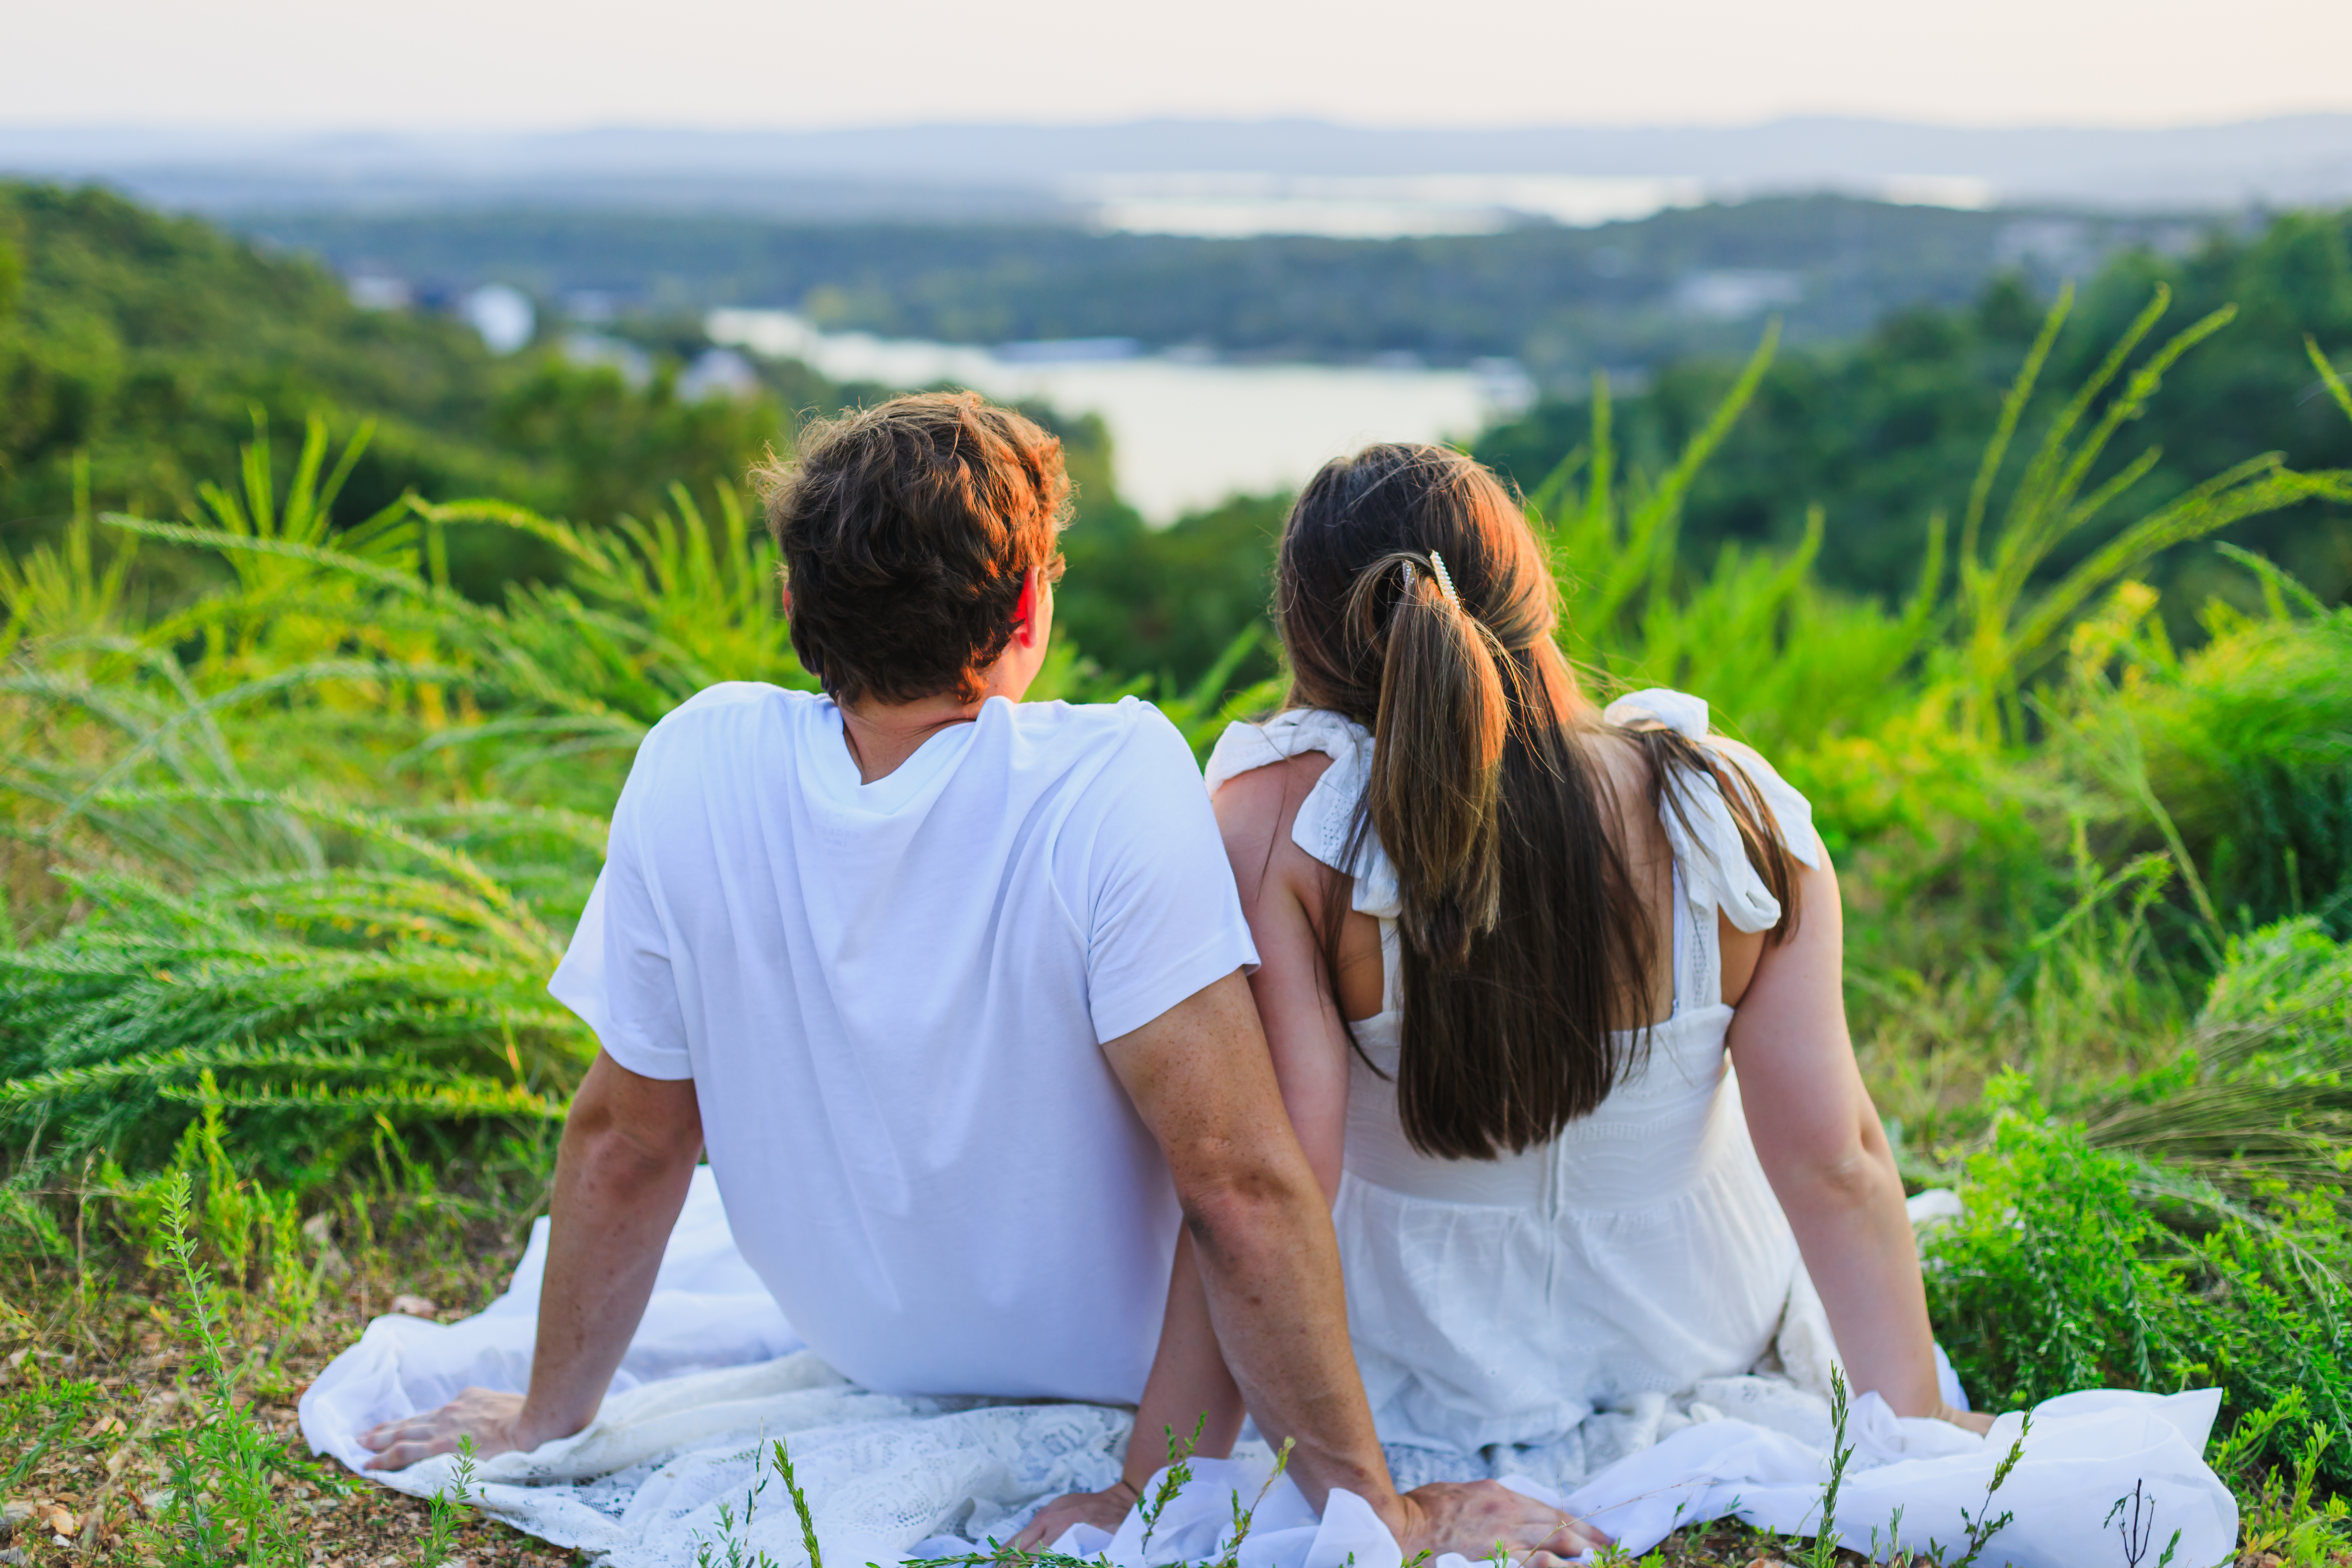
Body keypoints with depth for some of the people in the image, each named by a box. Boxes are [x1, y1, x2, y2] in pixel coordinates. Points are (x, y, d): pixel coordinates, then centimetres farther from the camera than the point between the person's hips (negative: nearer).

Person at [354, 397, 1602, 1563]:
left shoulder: (695, 769, -20)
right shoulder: (1114, 782, -32)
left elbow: (623, 1143, -10)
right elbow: (1242, 1187, -33)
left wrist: (549, 1419, 4)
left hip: (866, 1349, 4)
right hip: (1120, 1362, -4)